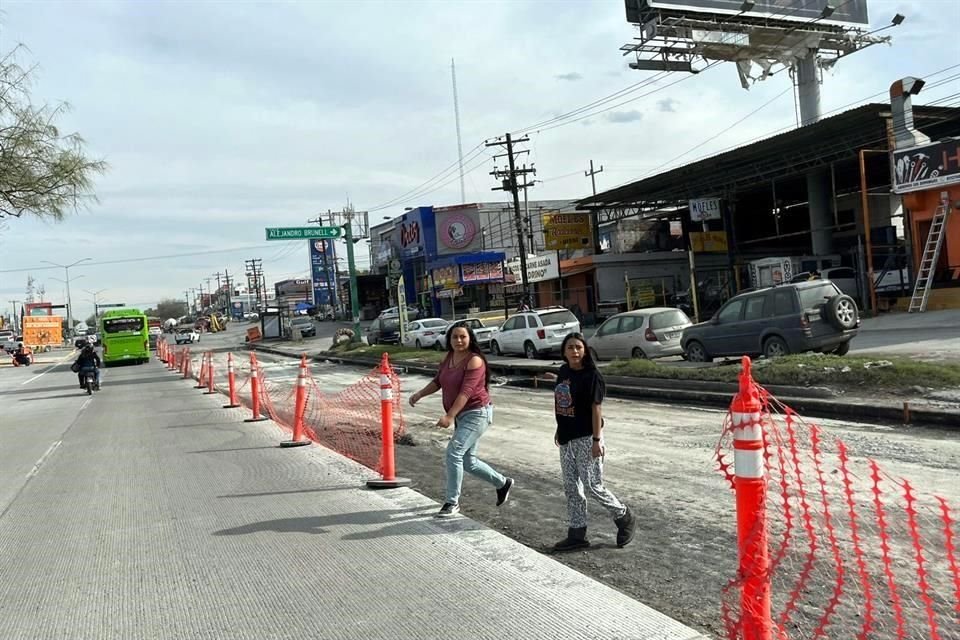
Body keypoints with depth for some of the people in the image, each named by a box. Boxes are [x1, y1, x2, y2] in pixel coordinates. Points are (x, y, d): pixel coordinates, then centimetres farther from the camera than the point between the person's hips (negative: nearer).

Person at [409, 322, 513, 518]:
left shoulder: (474, 361, -17)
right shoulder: (449, 357, 7)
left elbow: (466, 391, -25)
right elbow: (437, 381, 14)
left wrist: (449, 416, -32)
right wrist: (420, 394, -2)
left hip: (477, 413, -9)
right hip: (461, 416, 9)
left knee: (454, 452, -17)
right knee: (468, 461, 13)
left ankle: (452, 502, -5)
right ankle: (503, 483, 33)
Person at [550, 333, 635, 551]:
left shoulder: (592, 375, -15)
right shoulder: (563, 371, 6)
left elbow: (596, 408, -16)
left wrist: (597, 440, -18)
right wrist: (560, 430, 19)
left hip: (586, 438, -7)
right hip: (567, 438, 7)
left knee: (594, 486, -2)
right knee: (571, 488, 11)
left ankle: (625, 518, 22)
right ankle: (577, 534, 20)